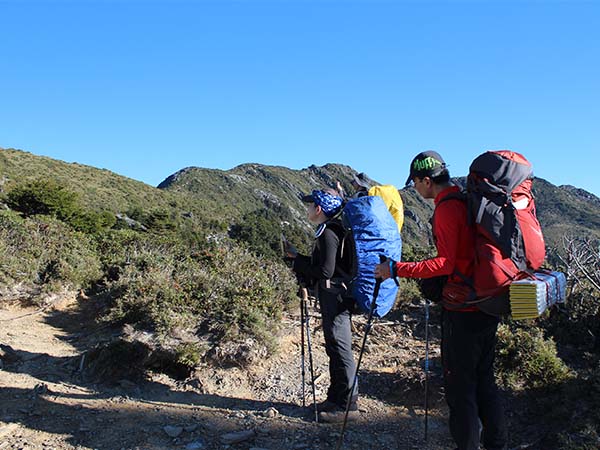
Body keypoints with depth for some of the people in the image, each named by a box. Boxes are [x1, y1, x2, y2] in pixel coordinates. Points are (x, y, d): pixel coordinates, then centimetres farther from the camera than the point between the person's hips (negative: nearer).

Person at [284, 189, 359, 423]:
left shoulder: (328, 233, -16)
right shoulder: (332, 230, 15)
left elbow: (325, 271, -22)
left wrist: (297, 262, -10)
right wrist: (297, 257, 17)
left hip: (335, 297, -11)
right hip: (335, 298, 11)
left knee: (340, 350, -3)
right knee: (335, 350, 16)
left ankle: (348, 405, 6)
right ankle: (335, 399, 28)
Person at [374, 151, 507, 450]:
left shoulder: (446, 208, -16)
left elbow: (446, 264, -21)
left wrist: (396, 269, -20)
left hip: (462, 311, -9)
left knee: (460, 385, 2)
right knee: (484, 380, 18)